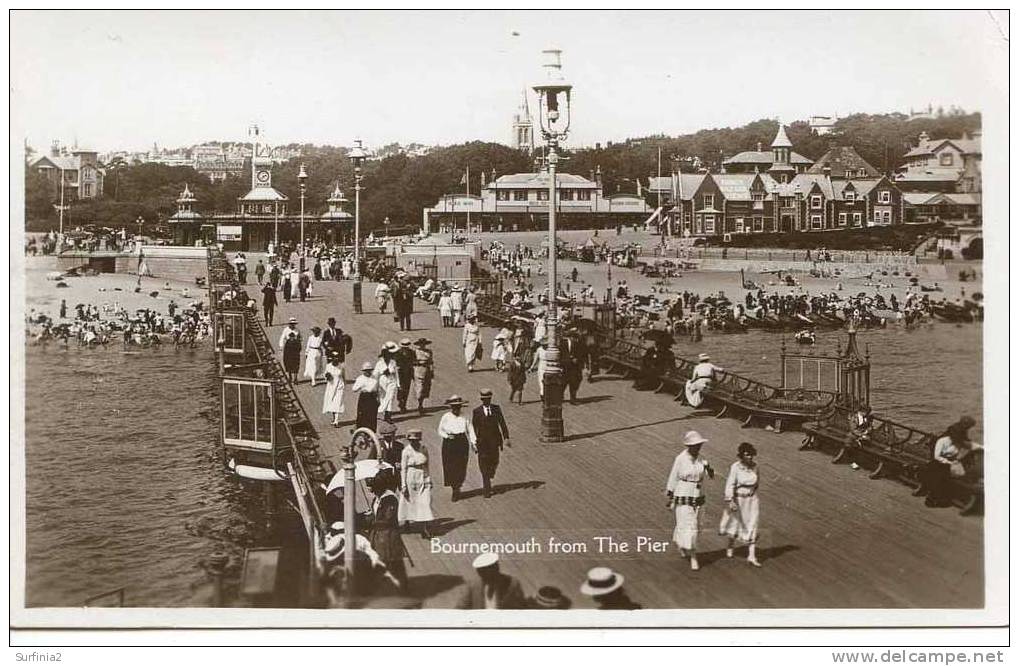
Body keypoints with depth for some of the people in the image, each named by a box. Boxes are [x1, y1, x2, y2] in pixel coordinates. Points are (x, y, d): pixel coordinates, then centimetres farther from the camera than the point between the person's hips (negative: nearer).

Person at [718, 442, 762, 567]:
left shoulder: (754, 466, -3)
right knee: (735, 525, 17)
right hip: (737, 500, -3)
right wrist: (730, 501, -29)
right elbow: (730, 485, -21)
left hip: (752, 501, 3)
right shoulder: (735, 467, -17)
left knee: (752, 527, -4)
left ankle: (751, 556, -4)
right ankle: (731, 546, 43)